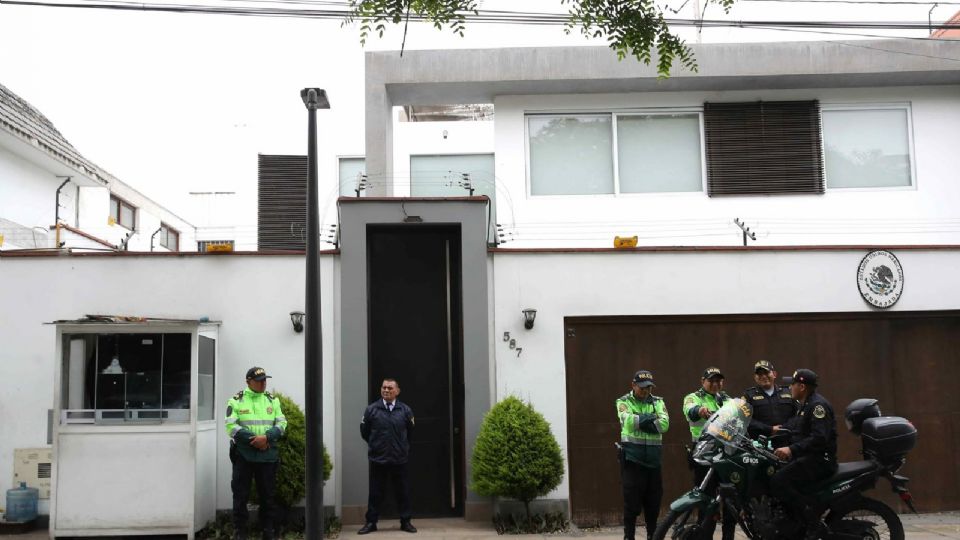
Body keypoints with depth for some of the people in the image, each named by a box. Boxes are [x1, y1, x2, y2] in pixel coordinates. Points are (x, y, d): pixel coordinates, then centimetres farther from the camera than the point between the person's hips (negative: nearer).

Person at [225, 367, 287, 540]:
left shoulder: (273, 400, 11)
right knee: (241, 494, 1)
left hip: (268, 455, 3)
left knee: (267, 495, 8)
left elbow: (281, 423, 4)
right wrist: (253, 440, -16)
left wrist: (266, 437, -14)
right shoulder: (236, 401, 0)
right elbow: (231, 426, -9)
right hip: (243, 454, -3)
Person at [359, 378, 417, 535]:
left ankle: (405, 522, 19)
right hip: (377, 459, 0)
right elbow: (364, 432, 8)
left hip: (399, 460, 1)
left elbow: (410, 432, 13)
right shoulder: (371, 409, -2)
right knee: (375, 492, 7)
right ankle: (371, 522, 17)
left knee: (402, 492, 8)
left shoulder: (405, 410, 0)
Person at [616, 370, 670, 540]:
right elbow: (628, 421, -20)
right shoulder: (624, 402, 1)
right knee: (632, 501, -1)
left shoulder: (658, 402, 9)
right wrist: (651, 418, -12)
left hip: (653, 459, 4)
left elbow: (664, 424, -8)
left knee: (654, 501, 11)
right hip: (632, 459, -3)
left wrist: (640, 422, -14)